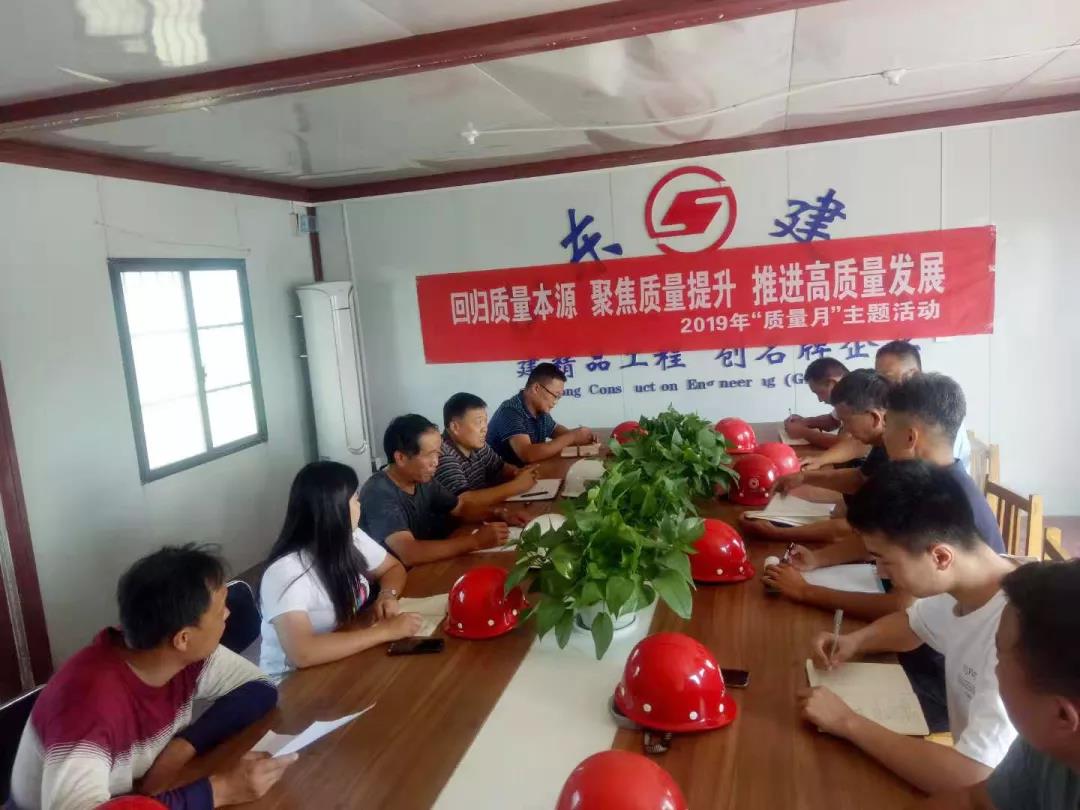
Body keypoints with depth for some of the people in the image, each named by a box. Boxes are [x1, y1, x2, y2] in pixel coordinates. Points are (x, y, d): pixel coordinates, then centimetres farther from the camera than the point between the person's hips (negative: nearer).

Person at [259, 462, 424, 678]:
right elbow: (302, 653, -36)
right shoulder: (286, 573, -27)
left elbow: (393, 568, 10)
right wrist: (385, 631, -32)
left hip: (345, 658, 7)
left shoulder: (351, 539, -5)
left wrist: (387, 595, -12)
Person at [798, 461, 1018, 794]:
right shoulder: (960, 582, -7)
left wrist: (848, 722, -25)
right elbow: (912, 624, 14)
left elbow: (972, 781, -35)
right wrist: (854, 641, -6)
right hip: (969, 767, 7)